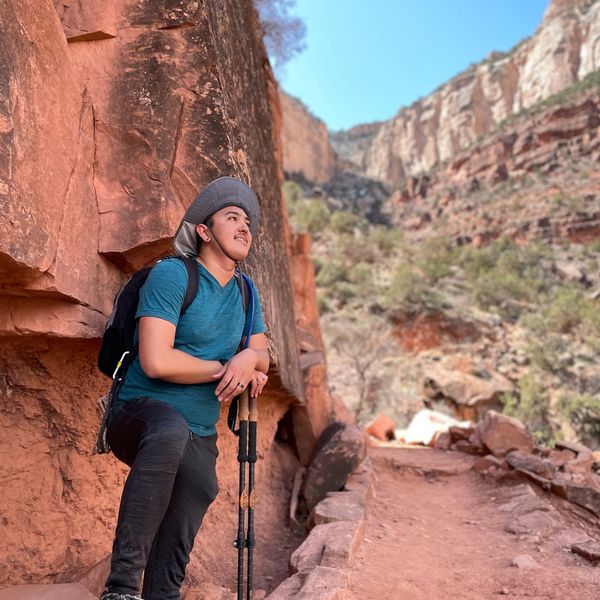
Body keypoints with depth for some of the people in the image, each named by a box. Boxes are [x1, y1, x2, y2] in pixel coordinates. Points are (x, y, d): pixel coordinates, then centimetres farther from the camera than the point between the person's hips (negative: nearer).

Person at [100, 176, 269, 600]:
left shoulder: (246, 293, 14)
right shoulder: (172, 275, -11)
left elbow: (263, 355, 14)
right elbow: (156, 362, -21)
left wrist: (249, 358, -12)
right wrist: (224, 368, -9)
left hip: (200, 436, 9)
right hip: (141, 412, -8)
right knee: (171, 433, -40)